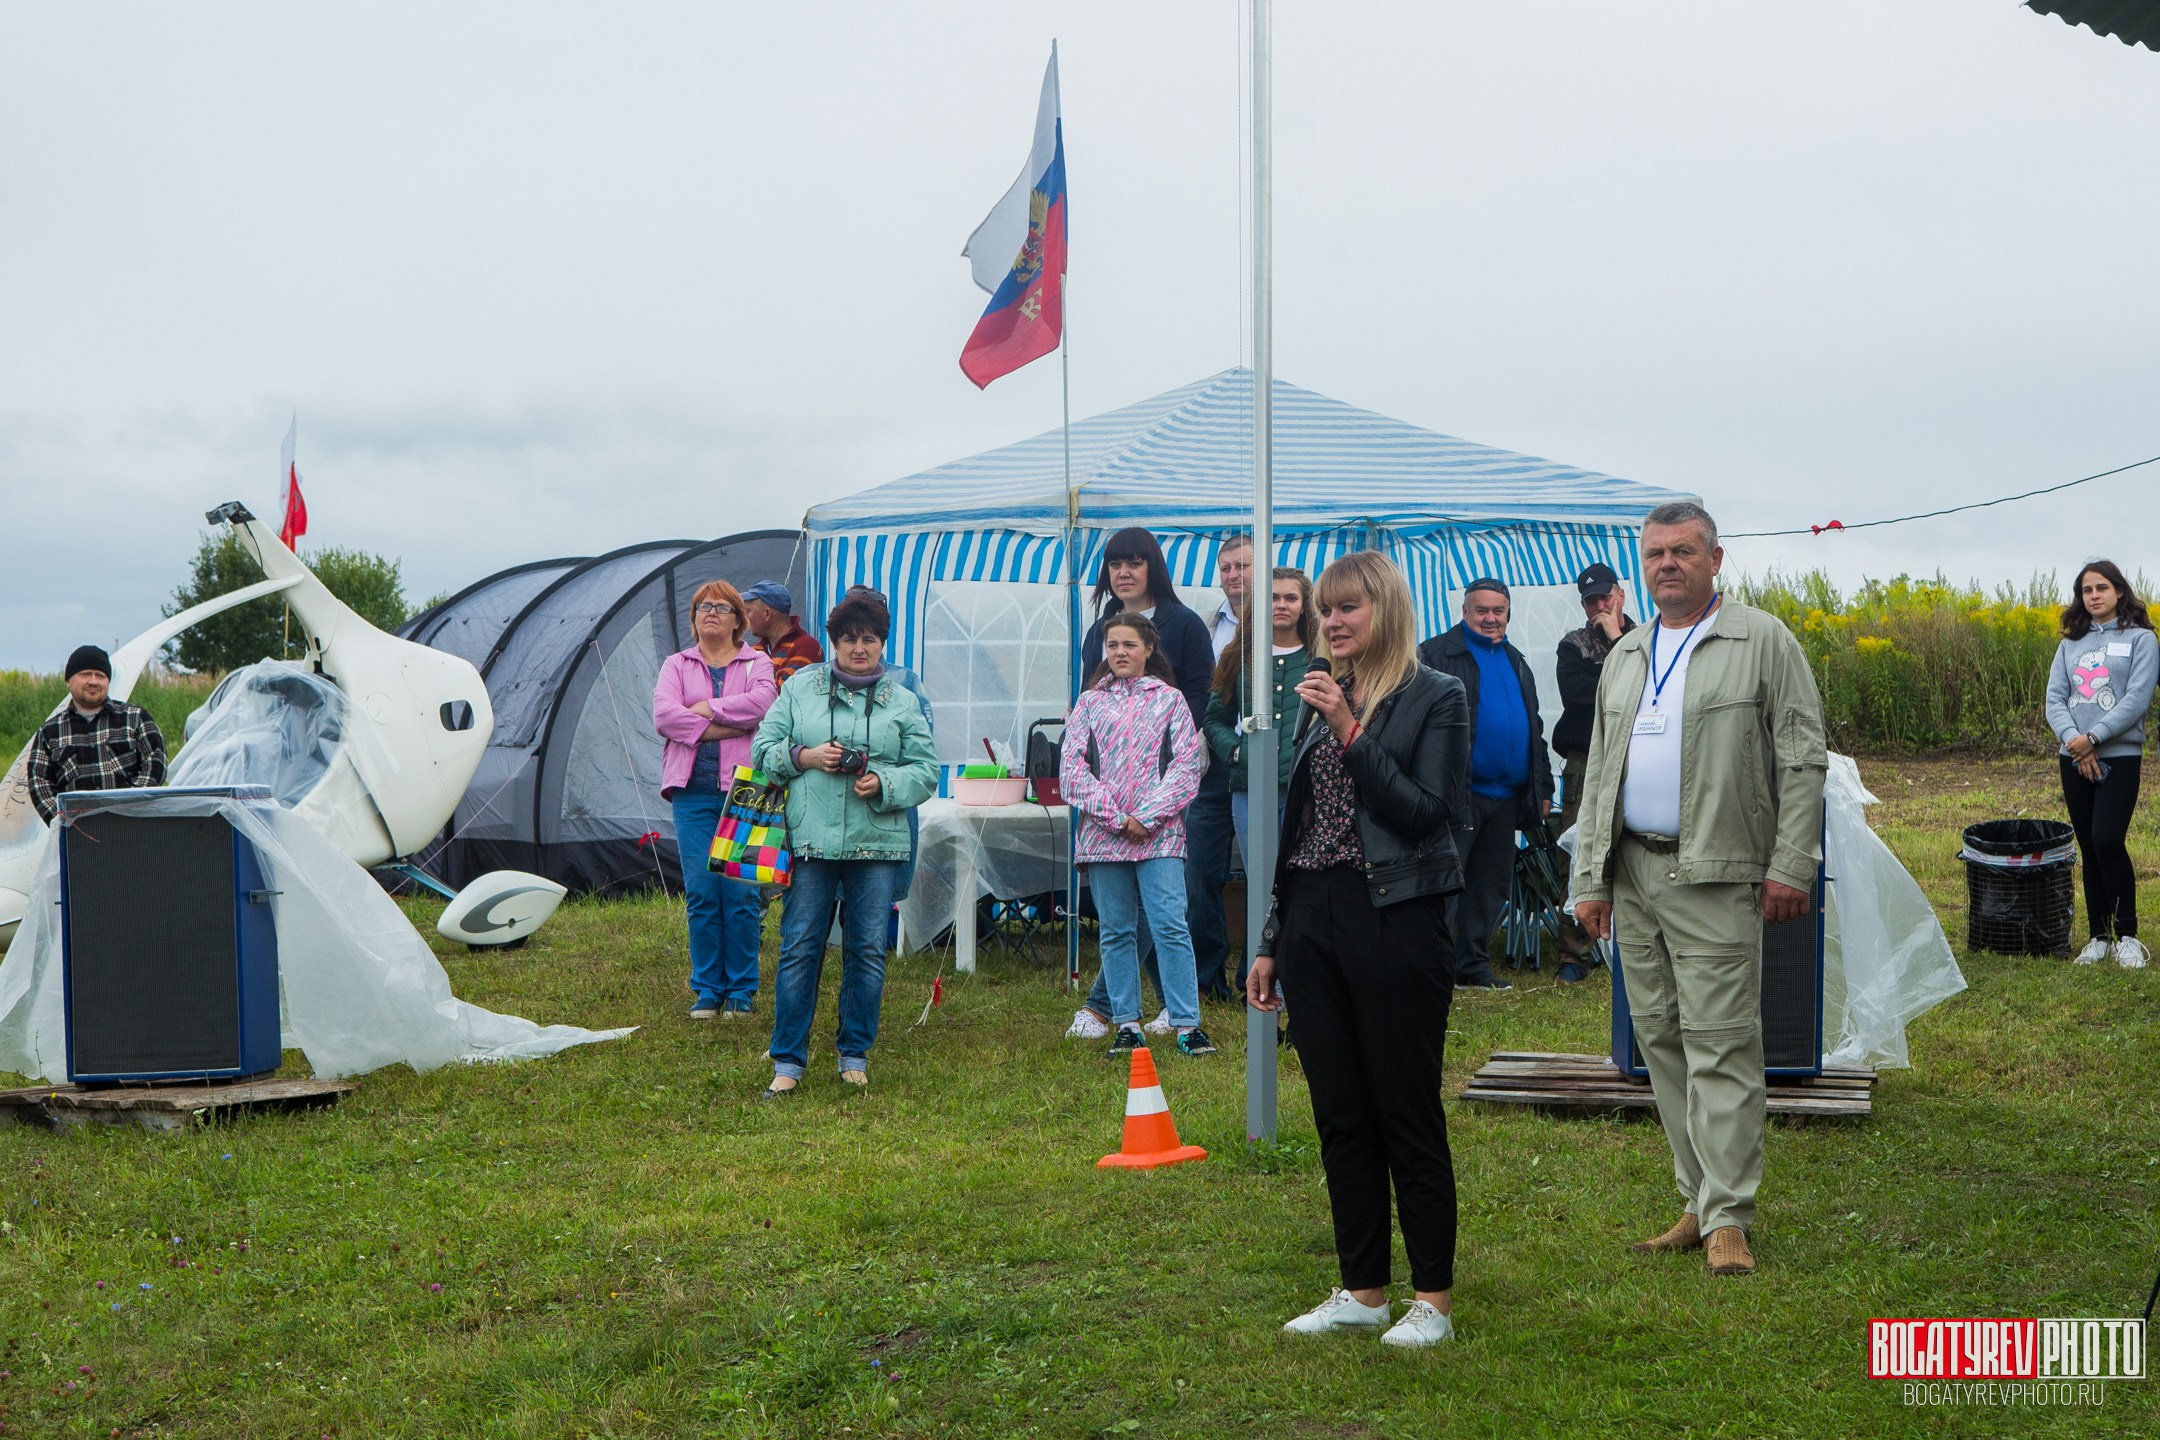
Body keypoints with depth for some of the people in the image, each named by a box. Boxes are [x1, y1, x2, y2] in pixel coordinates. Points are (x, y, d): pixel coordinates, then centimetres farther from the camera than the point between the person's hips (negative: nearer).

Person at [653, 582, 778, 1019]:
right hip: (693, 791, 2)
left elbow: (761, 703, -11)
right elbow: (663, 715, -4)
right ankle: (707, 989, 11)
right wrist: (728, 728, -10)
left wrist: (705, 709, -8)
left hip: (743, 790, -1)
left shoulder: (756, 663, 11)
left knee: (740, 891, -3)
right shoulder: (676, 665, 15)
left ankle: (741, 989, 8)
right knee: (700, 892, 0)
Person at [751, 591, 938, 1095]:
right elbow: (765, 747, 9)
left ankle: (855, 1055, 19)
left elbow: (925, 770, 7)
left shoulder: (902, 702, 8)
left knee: (867, 948, 5)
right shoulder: (800, 687, 8)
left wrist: (884, 784, -11)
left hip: (877, 844, 1)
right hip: (811, 841, -1)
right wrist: (805, 756, -9)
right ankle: (787, 1062, 5)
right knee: (799, 947, -2)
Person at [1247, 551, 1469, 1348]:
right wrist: (1271, 941, 16)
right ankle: (1362, 1289, 19)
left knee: (1408, 1114, -1)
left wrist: (1353, 733, -17)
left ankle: (1431, 1298, 8)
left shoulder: (1436, 697, -3)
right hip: (1313, 918, 6)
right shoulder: (1321, 700, 14)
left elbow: (1425, 812, -14)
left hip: (1394, 920, -6)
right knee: (1339, 1116, 10)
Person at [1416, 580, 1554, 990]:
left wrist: (1543, 786, 20)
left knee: (1491, 884, 10)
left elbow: (1533, 728, 25)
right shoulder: (1437, 655, -4)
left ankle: (1474, 965, 18)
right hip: (1460, 794, -7)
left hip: (1506, 797, 7)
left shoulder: (1516, 662, 20)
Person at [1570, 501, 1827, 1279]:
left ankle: (1728, 1216, -5)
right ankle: (1700, 1201, 16)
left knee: (1720, 1043, -8)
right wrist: (1590, 878, 12)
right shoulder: (1625, 655, 17)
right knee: (1660, 1039, 8)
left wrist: (1790, 867, -11)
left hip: (1715, 877, -6)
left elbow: (1803, 761, -4)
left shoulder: (1763, 641, -1)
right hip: (1632, 876, 6)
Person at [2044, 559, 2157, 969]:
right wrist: (2072, 739, -13)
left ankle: (2127, 935, -3)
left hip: (2119, 756, -4)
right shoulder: (2071, 643, 14)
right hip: (2074, 759, 5)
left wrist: (2092, 738, -16)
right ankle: (2099, 937, 15)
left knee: (2108, 842, -15)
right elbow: (2055, 699, 5)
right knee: (2088, 848, 7)